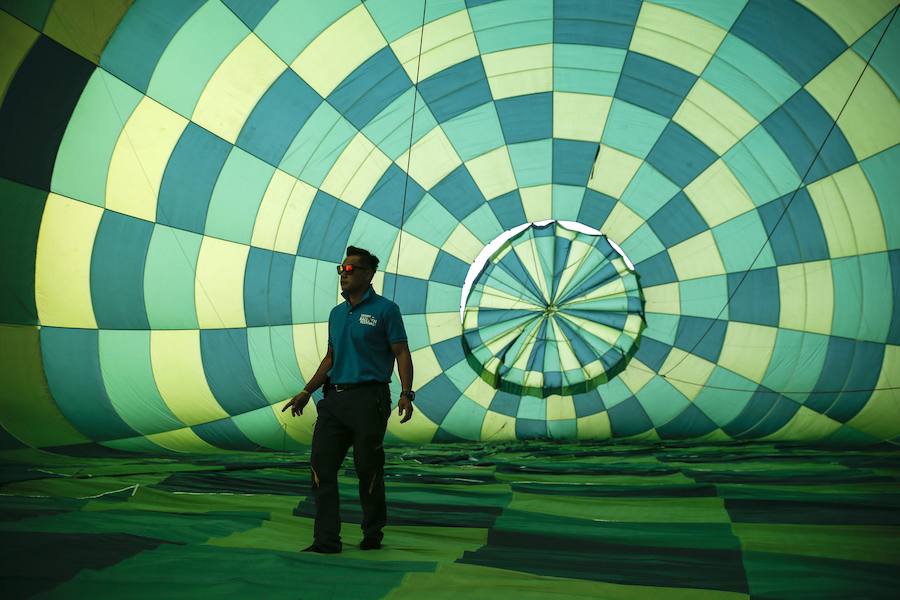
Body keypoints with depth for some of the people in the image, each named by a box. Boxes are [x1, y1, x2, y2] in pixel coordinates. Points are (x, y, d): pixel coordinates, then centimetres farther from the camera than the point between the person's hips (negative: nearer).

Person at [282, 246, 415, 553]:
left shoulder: (385, 309, -3)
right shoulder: (336, 313, 17)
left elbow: (402, 354, -6)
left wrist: (406, 395, -18)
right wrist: (306, 392, 17)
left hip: (368, 398, -6)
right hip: (335, 399, 6)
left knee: (368, 470, 2)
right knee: (321, 466, -2)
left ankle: (373, 535, 21)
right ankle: (326, 540, 3)